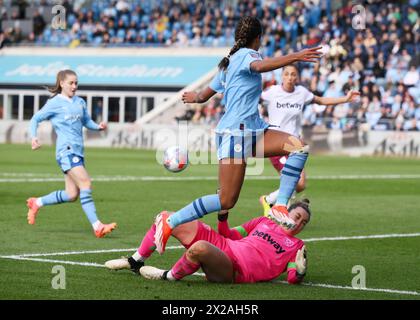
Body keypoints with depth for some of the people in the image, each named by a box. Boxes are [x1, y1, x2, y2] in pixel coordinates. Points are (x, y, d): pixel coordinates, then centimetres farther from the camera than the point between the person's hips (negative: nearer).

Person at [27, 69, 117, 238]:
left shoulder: (80, 102, 16)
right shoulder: (54, 103, -1)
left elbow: (87, 121, 24)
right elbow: (35, 119, 4)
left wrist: (98, 126, 2)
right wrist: (34, 137, -13)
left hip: (78, 151, 8)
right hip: (66, 150, -8)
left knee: (72, 195, 8)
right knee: (85, 183, -19)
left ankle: (36, 203, 27)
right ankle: (97, 226, -23)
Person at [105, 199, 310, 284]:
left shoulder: (296, 247, 7)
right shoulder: (265, 221, 19)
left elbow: (292, 279, -5)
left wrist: (299, 272, -27)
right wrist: (223, 216, 7)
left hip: (235, 272, -7)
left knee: (200, 247, -41)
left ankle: (170, 276, -11)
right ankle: (136, 262, 24)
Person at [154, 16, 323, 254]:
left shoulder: (229, 62, 23)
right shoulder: (246, 54, -4)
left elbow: (204, 95, 32)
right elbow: (260, 66, -31)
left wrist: (194, 98, 56)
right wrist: (295, 57, -41)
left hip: (253, 130, 10)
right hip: (235, 133, -10)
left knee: (298, 146, -12)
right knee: (227, 201, -11)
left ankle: (280, 207, -20)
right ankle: (169, 222, 1)